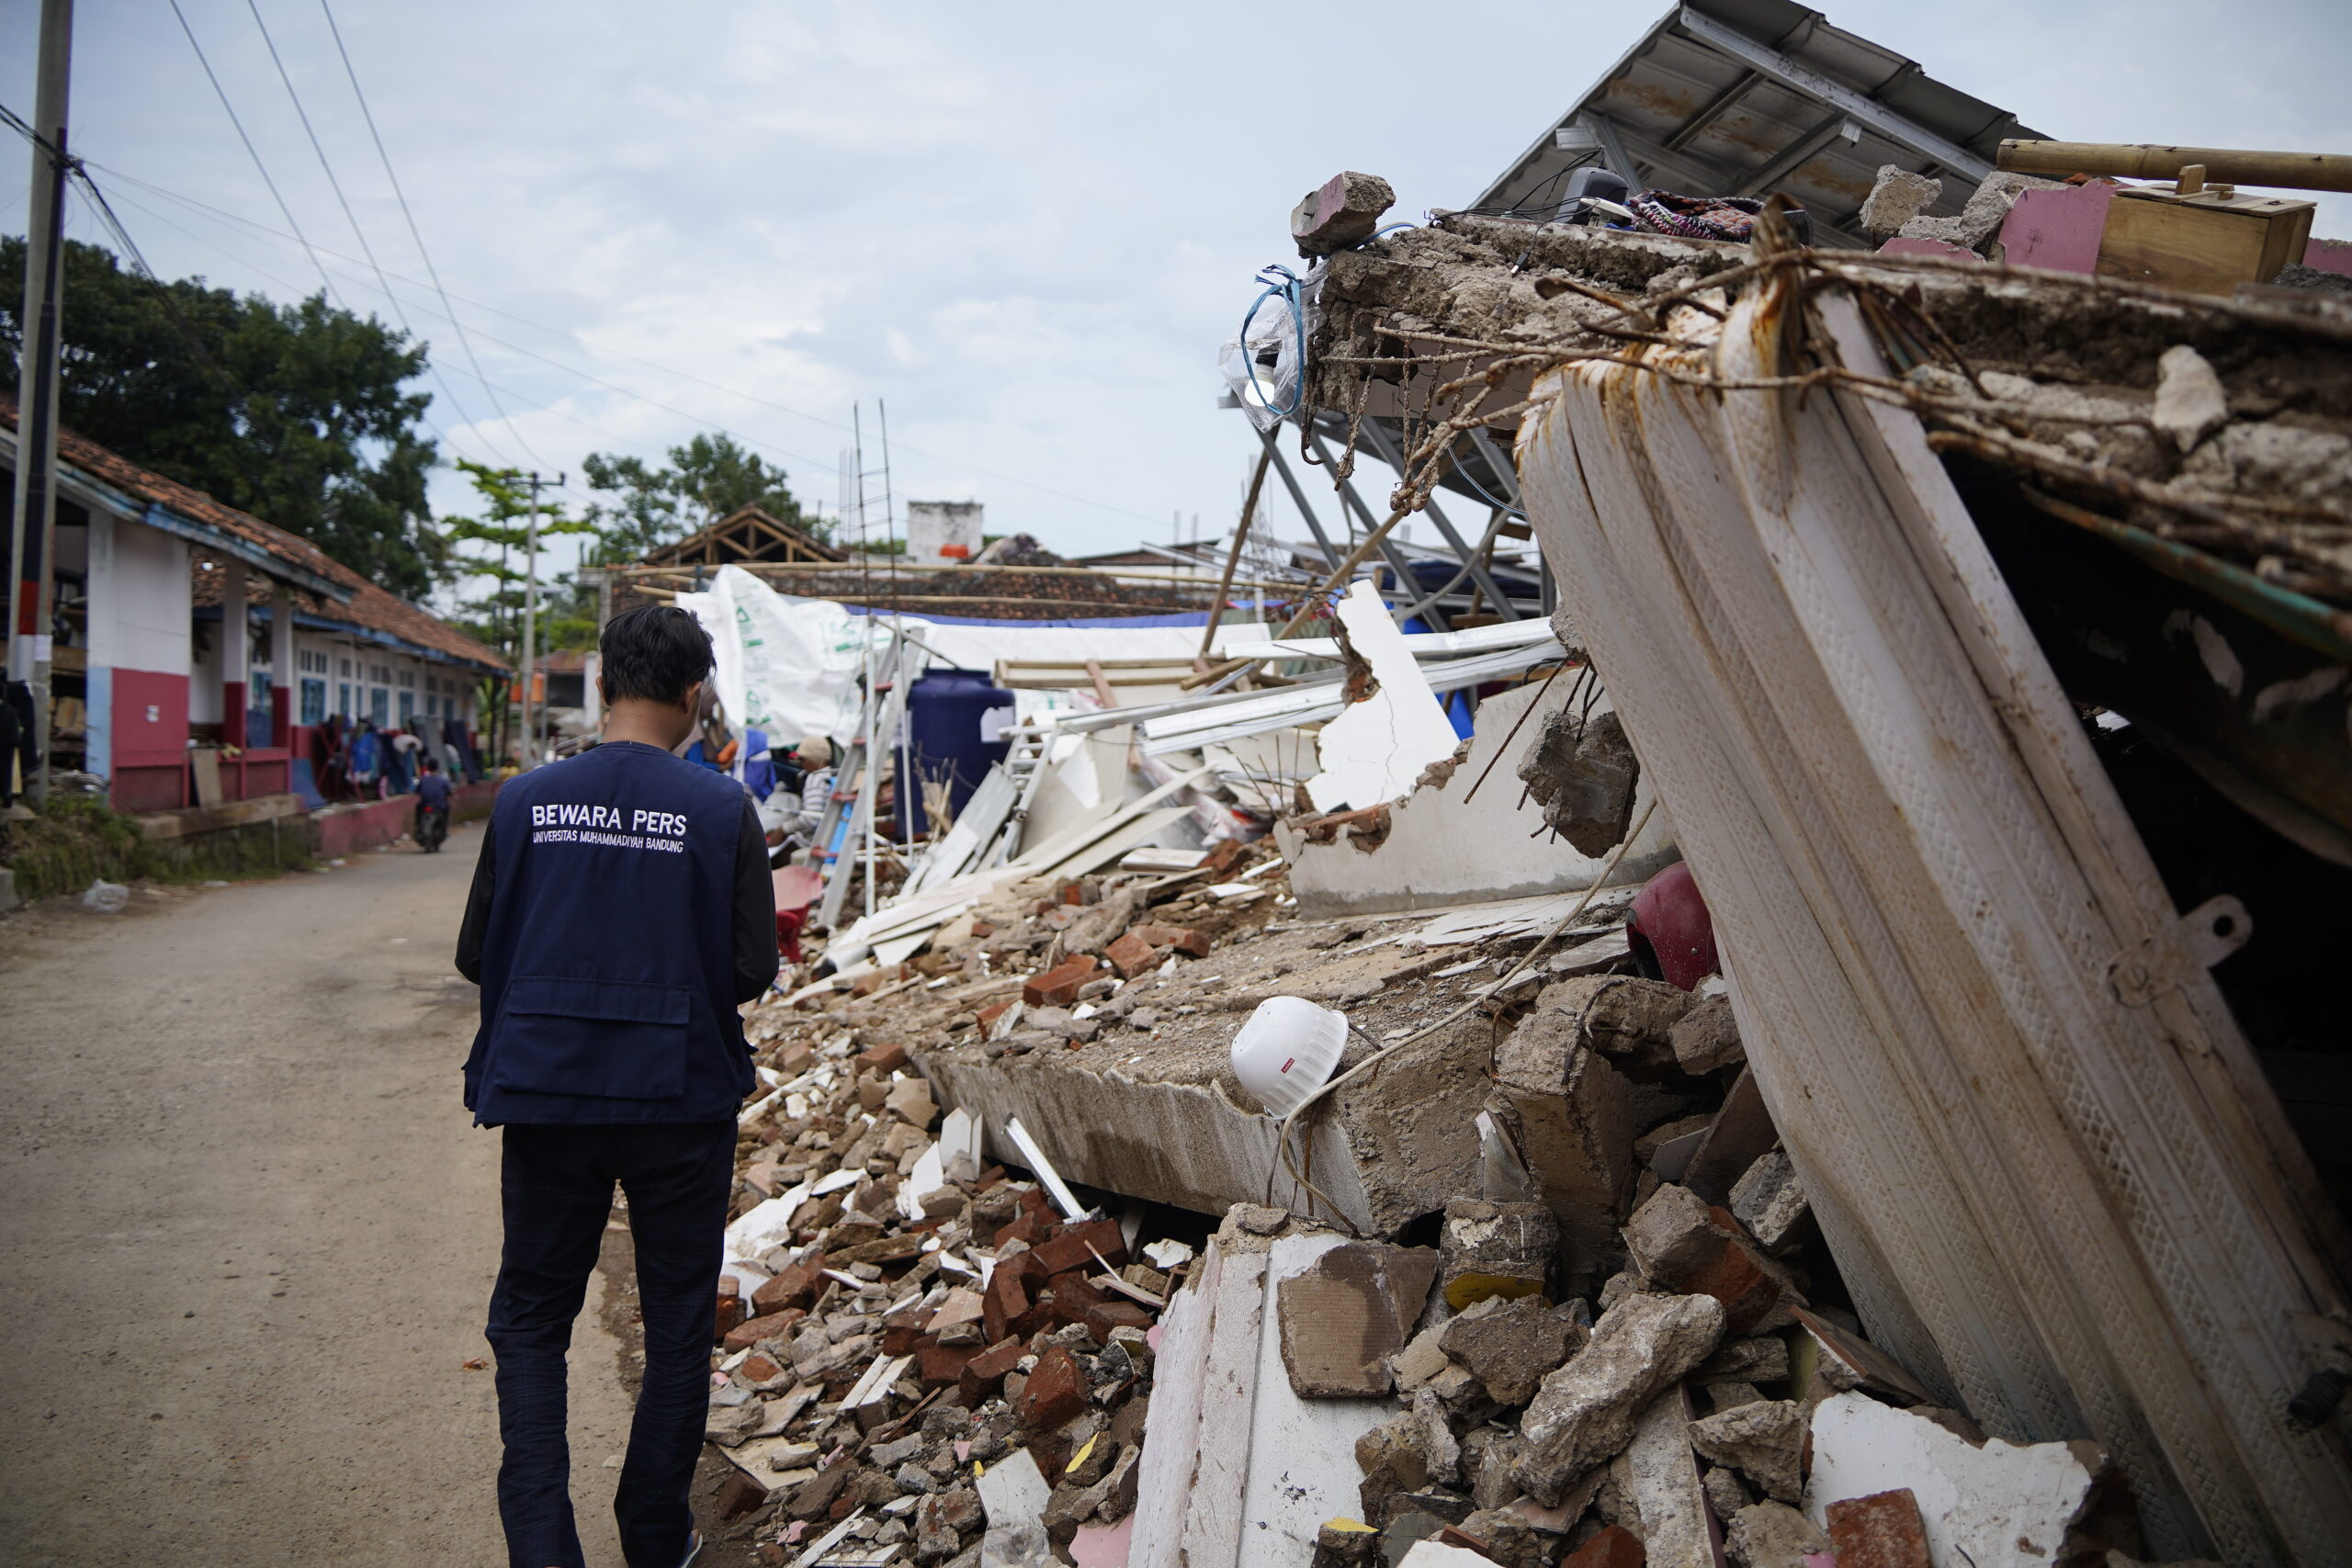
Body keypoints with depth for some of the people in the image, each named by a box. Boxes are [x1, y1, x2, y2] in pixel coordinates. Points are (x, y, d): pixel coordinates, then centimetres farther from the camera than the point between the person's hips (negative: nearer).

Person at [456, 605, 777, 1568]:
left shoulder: (524, 801, -4)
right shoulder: (722, 810, -10)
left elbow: (474, 956, 2)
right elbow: (752, 970, -9)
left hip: (548, 1092, 1)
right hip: (681, 1098, -1)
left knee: (531, 1318, 16)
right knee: (677, 1324, 14)